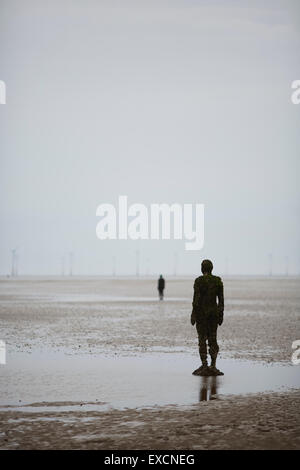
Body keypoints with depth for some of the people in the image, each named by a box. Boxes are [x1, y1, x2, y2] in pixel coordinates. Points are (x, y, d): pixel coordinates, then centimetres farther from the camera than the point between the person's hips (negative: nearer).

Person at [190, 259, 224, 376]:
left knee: (202, 340, 1)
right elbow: (221, 299, 4)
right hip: (214, 312, 4)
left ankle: (204, 367, -1)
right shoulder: (218, 280, 3)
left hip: (201, 312, -4)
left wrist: (193, 314, -7)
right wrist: (221, 314, 11)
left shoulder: (199, 281, -10)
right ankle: (213, 366, 4)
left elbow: (196, 298, -13)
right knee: (213, 339, 10)